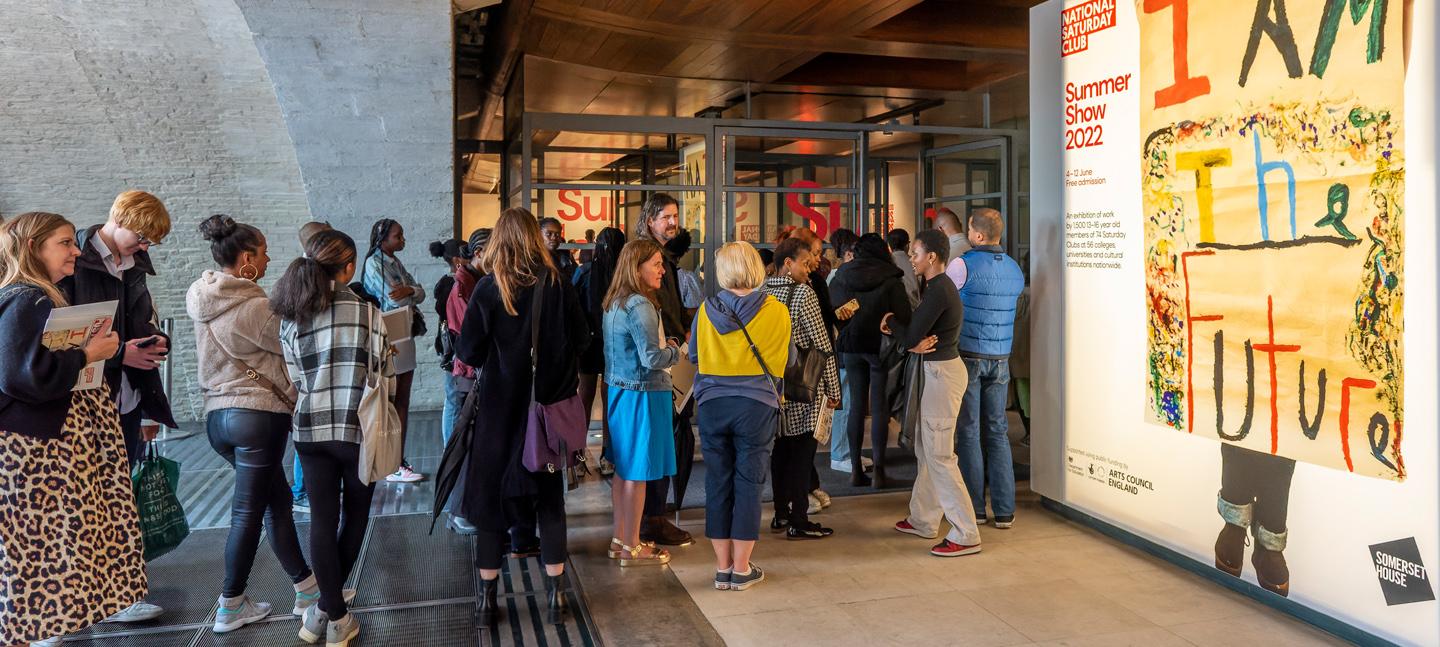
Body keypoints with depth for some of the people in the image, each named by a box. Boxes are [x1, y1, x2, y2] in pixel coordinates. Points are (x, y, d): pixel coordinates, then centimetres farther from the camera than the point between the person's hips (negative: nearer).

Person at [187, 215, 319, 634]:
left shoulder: (203, 301, 8)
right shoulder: (256, 307, -15)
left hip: (217, 414, 8)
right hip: (258, 414, -8)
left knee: (277, 499, 16)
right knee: (248, 512, 2)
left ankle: (305, 587, 21)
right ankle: (231, 607, 11)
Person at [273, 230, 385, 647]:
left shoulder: (291, 316, 0)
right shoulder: (366, 311, -9)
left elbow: (294, 380, 2)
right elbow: (385, 373, -4)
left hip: (311, 430, 3)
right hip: (359, 428, -2)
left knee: (323, 520, 7)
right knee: (355, 515, 15)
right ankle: (330, 610, 23)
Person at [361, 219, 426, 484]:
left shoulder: (395, 262, 15)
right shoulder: (374, 263, -10)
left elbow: (420, 292, 8)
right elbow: (396, 298, -19)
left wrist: (408, 290, -14)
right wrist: (413, 293, 1)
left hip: (404, 338, 8)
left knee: (402, 403, 11)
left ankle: (399, 460, 19)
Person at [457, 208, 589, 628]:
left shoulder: (487, 289, -8)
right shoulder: (556, 284, -6)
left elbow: (468, 353, -9)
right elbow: (581, 339, -4)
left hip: (500, 407, -1)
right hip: (548, 404, 1)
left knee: (490, 496, 9)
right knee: (549, 497, 12)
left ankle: (488, 599, 14)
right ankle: (554, 594, 15)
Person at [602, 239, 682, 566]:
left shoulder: (614, 303, 10)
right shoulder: (640, 306, -19)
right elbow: (653, 359, -24)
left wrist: (665, 342, 12)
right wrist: (674, 349, -5)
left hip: (619, 391, 10)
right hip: (643, 395, -10)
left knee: (623, 468, 17)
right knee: (637, 472, 1)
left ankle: (620, 538, 27)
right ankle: (631, 547, 11)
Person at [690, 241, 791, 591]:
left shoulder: (707, 310, -3)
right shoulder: (776, 311, -6)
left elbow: (694, 356, 9)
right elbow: (786, 360, 5)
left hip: (712, 404, 1)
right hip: (757, 405, -1)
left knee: (717, 484, 10)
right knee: (748, 485, 7)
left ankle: (723, 566, 17)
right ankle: (741, 569, 13)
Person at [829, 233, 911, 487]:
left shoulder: (841, 277, 2)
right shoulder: (890, 280, -9)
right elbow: (903, 316, -12)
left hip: (851, 348, 4)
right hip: (881, 348, -3)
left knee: (856, 406, 10)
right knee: (879, 408, 2)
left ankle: (855, 469, 12)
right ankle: (878, 470, 3)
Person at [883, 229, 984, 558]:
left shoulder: (938, 291, -20)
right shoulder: (939, 286, 13)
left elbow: (911, 337, -19)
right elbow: (916, 330, 13)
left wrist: (891, 321, -1)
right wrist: (906, 334, -9)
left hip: (942, 373, -11)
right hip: (936, 369, 11)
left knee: (939, 456, -6)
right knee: (926, 450, 18)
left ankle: (966, 536, -1)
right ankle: (923, 520, 29)